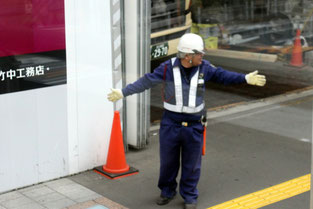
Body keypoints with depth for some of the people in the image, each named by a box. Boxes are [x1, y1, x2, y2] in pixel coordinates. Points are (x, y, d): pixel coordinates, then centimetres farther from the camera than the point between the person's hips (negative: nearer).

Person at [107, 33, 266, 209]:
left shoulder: (204, 68, -5)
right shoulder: (168, 68, -11)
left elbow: (222, 75, 5)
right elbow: (146, 82, -8)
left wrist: (246, 78, -1)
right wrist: (122, 92, -10)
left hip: (194, 126, 1)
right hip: (170, 124, -1)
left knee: (191, 164, 9)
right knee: (168, 161, 13)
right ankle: (167, 192, 34)